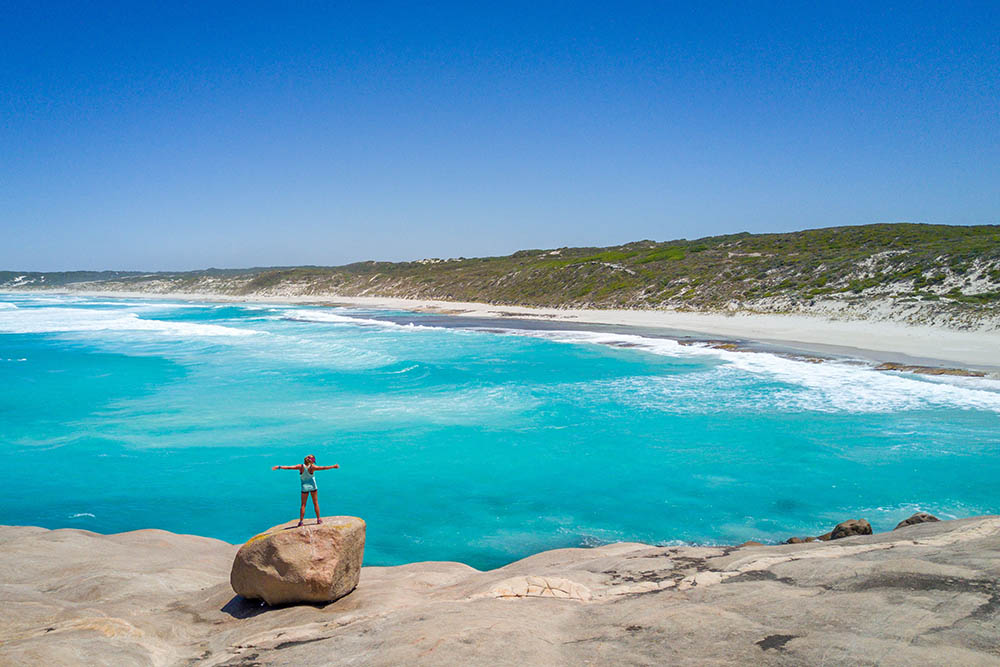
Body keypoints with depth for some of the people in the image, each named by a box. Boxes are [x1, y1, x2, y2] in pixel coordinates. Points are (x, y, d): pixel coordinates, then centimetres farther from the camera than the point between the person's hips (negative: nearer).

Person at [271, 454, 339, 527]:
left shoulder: (300, 466, -11)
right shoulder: (312, 467, -15)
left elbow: (289, 467, -11)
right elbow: (323, 468, -17)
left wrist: (279, 467, -5)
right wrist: (333, 466, -11)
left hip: (304, 487, 1)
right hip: (312, 486, -1)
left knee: (303, 504, 8)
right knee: (316, 503, 10)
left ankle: (301, 521, 4)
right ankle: (318, 519, 14)